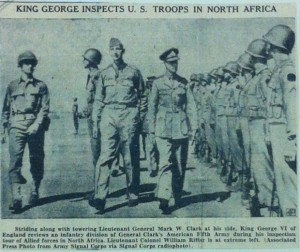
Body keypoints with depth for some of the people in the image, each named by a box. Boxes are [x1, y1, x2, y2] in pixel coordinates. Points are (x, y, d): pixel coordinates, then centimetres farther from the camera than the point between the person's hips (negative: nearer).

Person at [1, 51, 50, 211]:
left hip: (35, 125, 0)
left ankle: (34, 192, 22)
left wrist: (36, 124, -13)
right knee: (15, 160, -12)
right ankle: (16, 198, -17)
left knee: (36, 161, 5)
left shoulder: (41, 86, 9)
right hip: (16, 125, 0)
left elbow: (45, 108, 0)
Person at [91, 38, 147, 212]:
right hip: (109, 116, 1)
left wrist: (141, 118, 3)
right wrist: (95, 122, 7)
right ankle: (100, 197, -15)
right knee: (106, 156, -10)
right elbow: (99, 100, 13)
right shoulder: (104, 74, 13)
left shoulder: (134, 72, 8)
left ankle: (133, 195, 15)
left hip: (128, 115, -1)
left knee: (131, 158, 3)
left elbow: (143, 96, 11)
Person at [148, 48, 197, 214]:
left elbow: (191, 105, 8)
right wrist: (152, 128, 4)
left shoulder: (183, 82, 10)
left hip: (181, 127, 3)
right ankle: (163, 198, -15)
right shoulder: (157, 83, 5)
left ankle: (177, 195, 24)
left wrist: (193, 125, 1)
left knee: (180, 164, 8)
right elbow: (152, 106, 7)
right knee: (165, 162, -12)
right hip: (163, 128, -3)